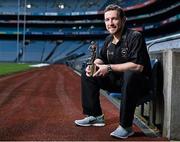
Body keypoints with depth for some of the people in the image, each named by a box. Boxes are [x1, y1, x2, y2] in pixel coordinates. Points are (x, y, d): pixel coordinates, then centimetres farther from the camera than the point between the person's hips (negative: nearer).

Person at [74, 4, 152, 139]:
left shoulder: (135, 37, -19)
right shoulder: (109, 40, 4)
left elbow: (138, 66, -30)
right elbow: (101, 59, 16)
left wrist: (109, 68, -28)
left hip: (139, 82, -7)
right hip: (117, 80, 8)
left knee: (130, 75, -41)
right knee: (87, 75, 2)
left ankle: (126, 127, -30)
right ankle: (95, 116, 7)